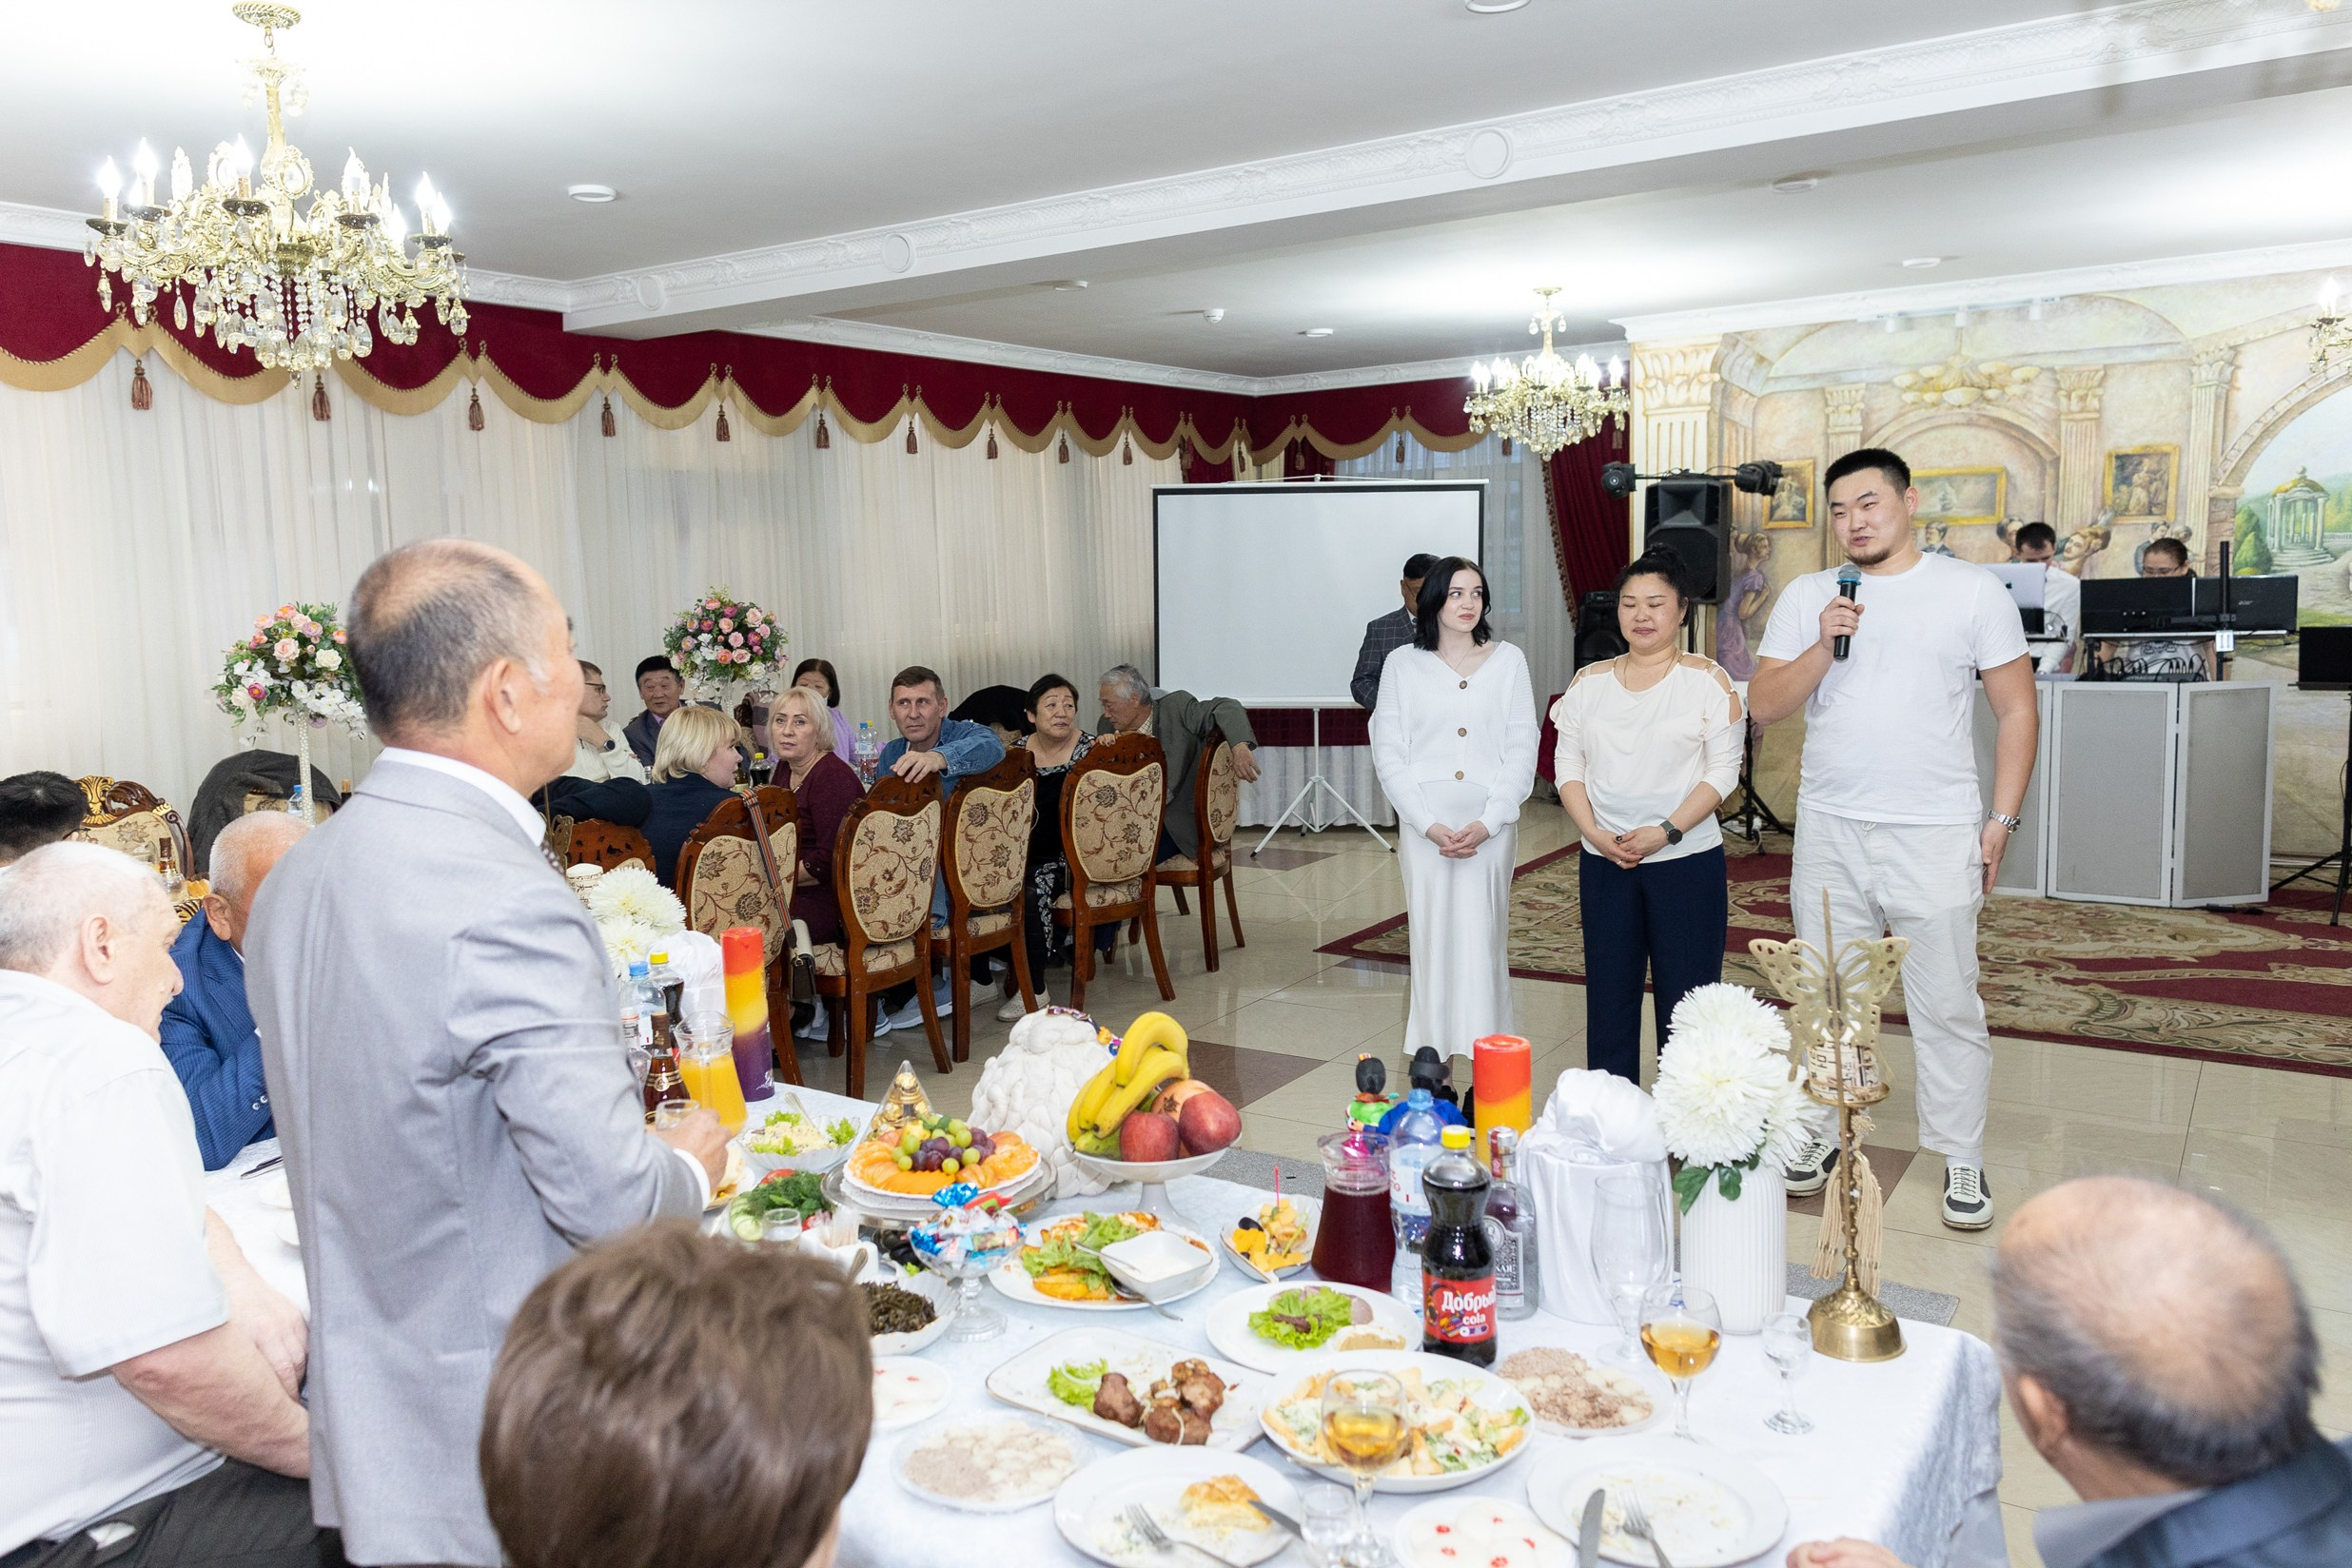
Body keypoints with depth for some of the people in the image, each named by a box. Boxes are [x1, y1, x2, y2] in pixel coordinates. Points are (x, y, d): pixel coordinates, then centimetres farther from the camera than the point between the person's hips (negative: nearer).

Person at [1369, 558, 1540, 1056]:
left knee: (1483, 937, -1)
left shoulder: (1508, 661, 7)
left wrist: (1487, 823, -8)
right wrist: (1430, 825, -9)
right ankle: (1432, 1058, 8)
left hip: (1491, 825, 0)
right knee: (1430, 936, 1)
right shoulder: (1402, 664, 5)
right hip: (1424, 824, 0)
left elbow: (1522, 750, 3)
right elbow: (1388, 753, 1)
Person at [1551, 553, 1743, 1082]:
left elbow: (1723, 770, -7)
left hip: (1687, 860, -3)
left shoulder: (1707, 679, -1)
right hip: (1604, 862, 3)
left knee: (1685, 997, 0)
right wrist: (1594, 832, -9)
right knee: (1609, 995, 8)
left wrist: (1666, 831, -17)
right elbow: (1568, 764, 6)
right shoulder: (1590, 681, 8)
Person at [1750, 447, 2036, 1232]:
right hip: (1829, 830, 3)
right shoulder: (1806, 596, 7)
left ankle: (1961, 1158, 16)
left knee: (1947, 1005, 2)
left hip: (1935, 835, -2)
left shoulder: (1971, 589, 1)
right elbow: (1764, 704, 2)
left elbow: (2016, 710, 2)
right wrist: (1824, 646, -13)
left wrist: (2002, 818, -4)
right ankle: (1826, 1131, 26)